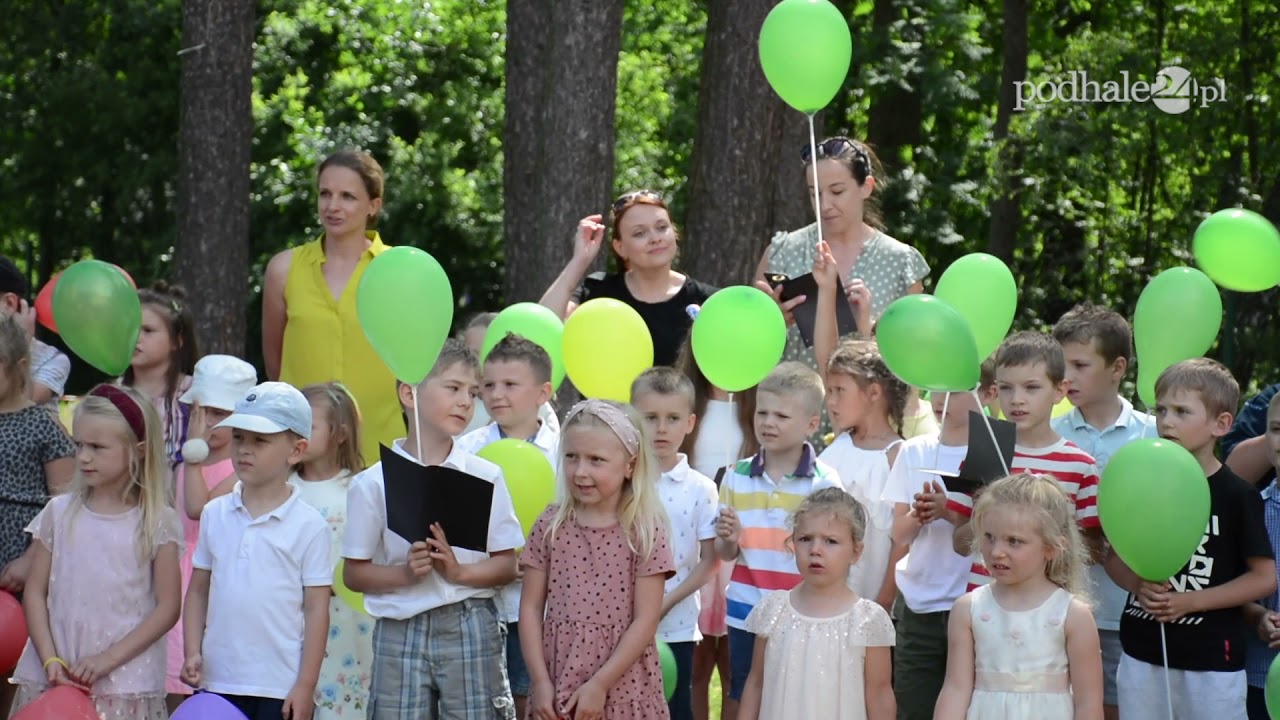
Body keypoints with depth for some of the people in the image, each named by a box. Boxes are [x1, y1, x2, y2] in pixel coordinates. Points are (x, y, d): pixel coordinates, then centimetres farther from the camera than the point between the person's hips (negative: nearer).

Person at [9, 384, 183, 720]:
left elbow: (167, 607, -4)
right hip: (55, 678, 3)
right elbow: (35, 592, 5)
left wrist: (109, 659, -11)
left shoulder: (157, 522, -2)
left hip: (126, 682, -2)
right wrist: (49, 659, -7)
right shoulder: (59, 512, 5)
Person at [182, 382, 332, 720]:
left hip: (280, 687, -4)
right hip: (218, 680, 4)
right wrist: (192, 653, 1)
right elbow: (198, 591, 12)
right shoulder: (215, 514, 6)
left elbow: (316, 608, -6)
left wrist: (306, 685, -9)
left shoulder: (309, 525, -6)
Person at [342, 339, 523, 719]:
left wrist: (460, 572, -14)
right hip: (400, 632, -1)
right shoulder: (373, 484, 0)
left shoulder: (485, 477, 4)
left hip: (470, 628, 1)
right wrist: (405, 573, -15)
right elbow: (354, 573, 2)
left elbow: (507, 565, 5)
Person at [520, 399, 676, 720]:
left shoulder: (645, 532, -5)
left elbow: (645, 620, -8)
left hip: (621, 687, -2)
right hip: (558, 684, 3)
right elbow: (531, 608, 4)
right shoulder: (550, 526, 4)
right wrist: (541, 682, -5)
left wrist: (599, 685, -13)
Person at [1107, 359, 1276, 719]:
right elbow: (1115, 557, 12)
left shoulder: (1237, 496, -8)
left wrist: (1189, 601, -15)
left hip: (1213, 660, -4)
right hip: (1143, 652, 4)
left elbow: (1264, 578, -7)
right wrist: (1139, 586, -10)